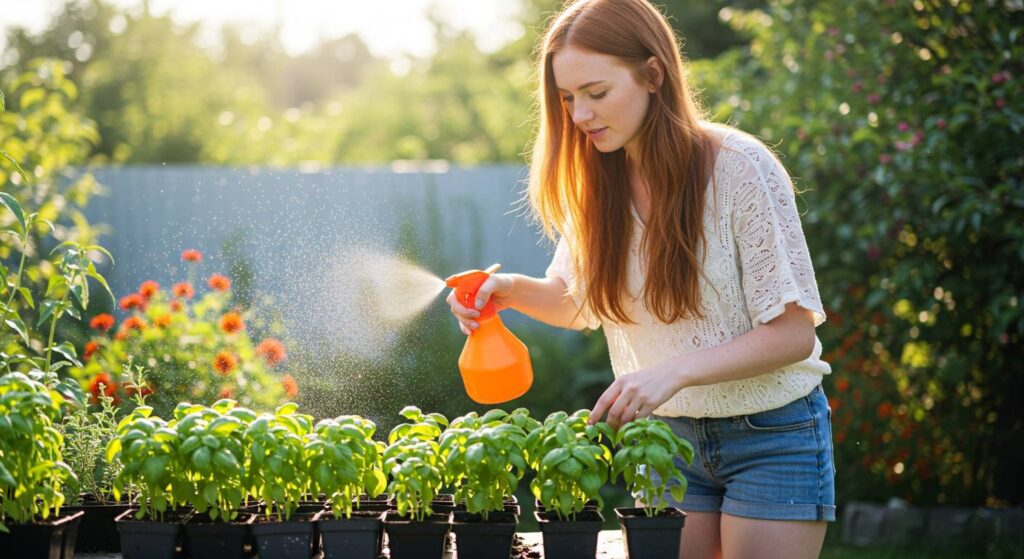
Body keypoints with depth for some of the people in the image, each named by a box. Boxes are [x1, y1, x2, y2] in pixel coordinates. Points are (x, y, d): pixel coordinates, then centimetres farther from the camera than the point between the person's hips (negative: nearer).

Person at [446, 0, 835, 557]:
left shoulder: (738, 167, -19)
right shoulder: (597, 182, -1)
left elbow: (793, 334, -18)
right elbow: (580, 301, 13)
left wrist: (675, 371, -30)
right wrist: (515, 290, -8)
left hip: (773, 433, -4)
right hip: (669, 434, 5)